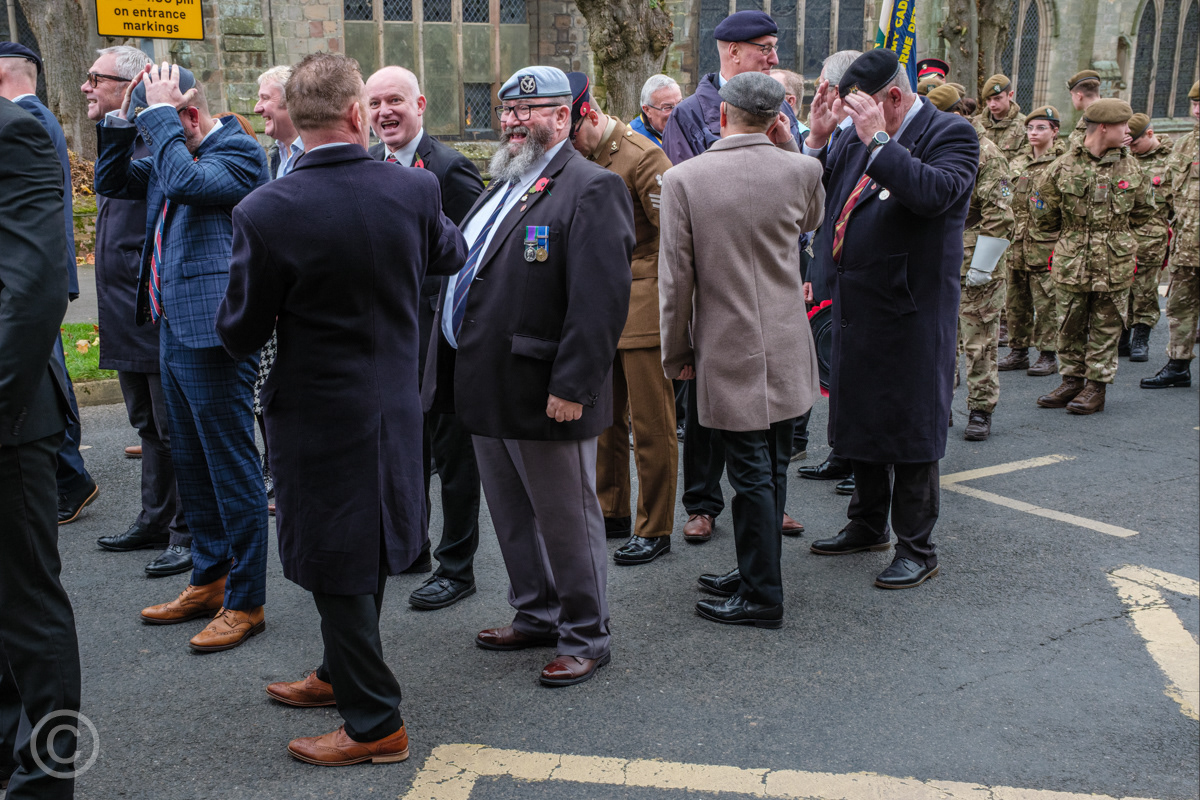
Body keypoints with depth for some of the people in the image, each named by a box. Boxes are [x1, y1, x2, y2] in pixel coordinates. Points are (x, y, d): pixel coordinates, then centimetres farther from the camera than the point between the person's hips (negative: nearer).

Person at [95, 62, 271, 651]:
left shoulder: (239, 151, -12)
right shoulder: (170, 155, 14)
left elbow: (184, 182, -29)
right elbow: (110, 182, 18)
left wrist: (159, 115, -16)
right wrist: (122, 119, 6)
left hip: (212, 337, -10)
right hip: (173, 330, 10)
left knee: (233, 470, -1)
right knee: (191, 464, 18)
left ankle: (245, 602, 10)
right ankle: (209, 580, 33)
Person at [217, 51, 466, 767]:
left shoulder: (266, 211, -20)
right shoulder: (416, 189, -10)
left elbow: (242, 334, -11)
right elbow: (451, 255, 12)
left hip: (317, 413, -5)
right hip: (395, 405, 5)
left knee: (338, 566, 8)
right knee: (370, 548, 22)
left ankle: (375, 722, 19)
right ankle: (345, 674, 43)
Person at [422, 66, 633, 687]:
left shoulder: (591, 189, -13)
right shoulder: (502, 187, 17)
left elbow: (601, 300, -22)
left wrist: (572, 386, -25)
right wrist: (451, 369, 17)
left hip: (545, 396, -9)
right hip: (487, 391, 9)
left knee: (566, 520, 4)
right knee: (513, 517, 20)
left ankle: (585, 637, 19)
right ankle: (537, 616, 36)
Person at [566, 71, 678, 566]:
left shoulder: (642, 157, -12)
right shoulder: (579, 161, 12)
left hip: (643, 308, -8)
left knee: (651, 426, 0)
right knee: (605, 421, 14)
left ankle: (655, 530, 11)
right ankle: (612, 514, 29)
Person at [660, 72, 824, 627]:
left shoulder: (683, 179, -12)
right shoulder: (800, 170, -4)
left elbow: (676, 279, -9)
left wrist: (676, 353, 3)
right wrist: (790, 148, 10)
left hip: (730, 353, -4)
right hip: (788, 350, 5)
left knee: (752, 474, 2)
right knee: (772, 467, 16)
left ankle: (762, 597, 12)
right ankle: (757, 572, 32)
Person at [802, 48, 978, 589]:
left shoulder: (949, 134, -8)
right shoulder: (856, 141, 11)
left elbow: (936, 192, -27)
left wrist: (877, 138, -23)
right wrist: (817, 140, -1)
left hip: (910, 315, -7)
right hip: (857, 310, 7)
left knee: (910, 429, 1)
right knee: (862, 421, 19)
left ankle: (917, 549, 14)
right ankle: (868, 525, 37)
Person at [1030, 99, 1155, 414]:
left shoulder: (1132, 169, 3)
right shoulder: (1062, 168, -5)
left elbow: (1143, 211, 18)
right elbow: (1041, 215, 5)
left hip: (1114, 266, 1)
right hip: (1071, 265, 0)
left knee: (1105, 328, 5)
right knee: (1070, 326, 8)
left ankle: (1097, 385, 14)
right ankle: (1071, 381, 22)